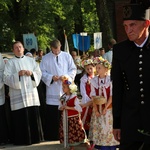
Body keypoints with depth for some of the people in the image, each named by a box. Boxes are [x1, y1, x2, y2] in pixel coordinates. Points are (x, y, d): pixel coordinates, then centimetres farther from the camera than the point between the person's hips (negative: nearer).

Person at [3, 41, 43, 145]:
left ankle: (35, 137, 9)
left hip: (31, 93, 3)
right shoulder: (10, 63, 6)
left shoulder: (31, 60, 16)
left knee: (34, 116, 1)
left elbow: (39, 74, 12)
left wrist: (32, 73, -8)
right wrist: (18, 74, -17)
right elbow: (6, 78, -3)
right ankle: (22, 140, 0)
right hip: (18, 95, -3)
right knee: (21, 118, -5)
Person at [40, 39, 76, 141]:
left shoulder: (67, 56, 8)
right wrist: (51, 77, -13)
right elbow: (42, 72, 4)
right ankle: (52, 136, 4)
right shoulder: (45, 58, 7)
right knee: (52, 115, -2)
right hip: (52, 91, 0)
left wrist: (66, 76, -12)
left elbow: (73, 70, 7)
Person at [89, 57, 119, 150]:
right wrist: (96, 110, -8)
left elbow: (111, 96, -7)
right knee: (99, 129, 4)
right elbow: (93, 96, 0)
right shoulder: (94, 80, 2)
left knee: (109, 128, -2)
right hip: (98, 109, 3)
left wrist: (105, 108, -12)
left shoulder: (110, 80, -6)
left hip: (108, 108, -3)